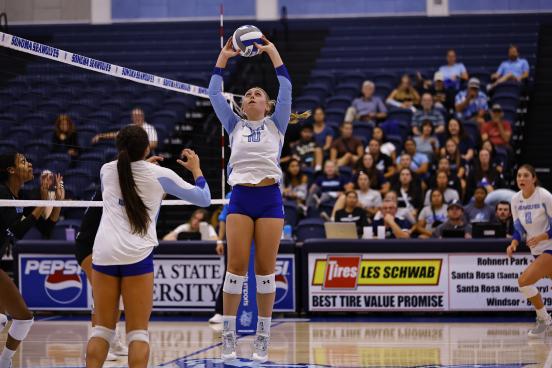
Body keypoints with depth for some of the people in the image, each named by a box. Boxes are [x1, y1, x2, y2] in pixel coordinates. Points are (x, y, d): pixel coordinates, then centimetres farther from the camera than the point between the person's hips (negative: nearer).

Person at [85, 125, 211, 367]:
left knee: (102, 329, 10)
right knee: (137, 333, 1)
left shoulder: (106, 171, 12)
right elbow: (204, 198, 13)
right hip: (137, 255, -3)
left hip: (104, 254, 3)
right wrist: (196, 168, 29)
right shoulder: (160, 175, 3)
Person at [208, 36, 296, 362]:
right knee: (236, 266, -6)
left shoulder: (275, 124, 11)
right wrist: (224, 56, 11)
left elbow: (286, 88, 2)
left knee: (266, 268, -2)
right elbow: (215, 93, 11)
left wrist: (273, 52, 3)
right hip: (240, 198, 1)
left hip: (269, 198, -1)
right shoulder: (235, 125, 15)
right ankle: (229, 336, -3)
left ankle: (263, 338, 2)